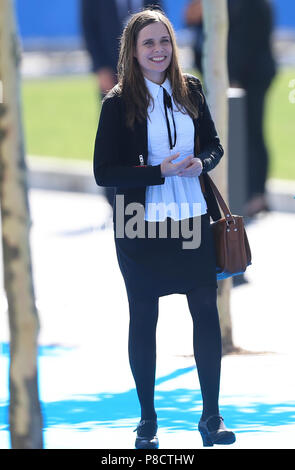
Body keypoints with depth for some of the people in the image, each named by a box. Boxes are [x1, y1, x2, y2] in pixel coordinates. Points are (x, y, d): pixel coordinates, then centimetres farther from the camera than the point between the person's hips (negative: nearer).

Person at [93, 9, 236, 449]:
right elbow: (104, 172, -10)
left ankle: (211, 414, 12)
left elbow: (214, 143, 14)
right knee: (143, 318, 6)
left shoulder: (191, 90, 4)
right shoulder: (118, 103, -7)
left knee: (207, 311, 2)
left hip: (192, 218, 3)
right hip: (141, 226, -3)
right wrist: (162, 171, -18)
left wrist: (201, 162, -9)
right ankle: (147, 420, 16)